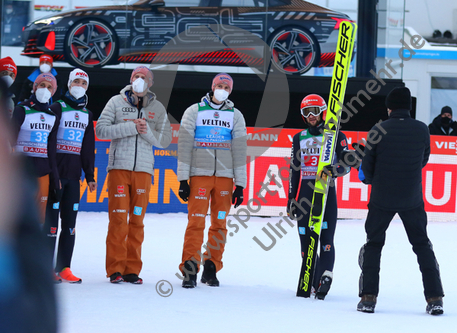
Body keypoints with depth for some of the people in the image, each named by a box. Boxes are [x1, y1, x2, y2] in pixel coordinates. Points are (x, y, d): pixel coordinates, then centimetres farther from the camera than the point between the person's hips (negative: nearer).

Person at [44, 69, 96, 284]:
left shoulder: (87, 115, 17)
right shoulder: (58, 108, -1)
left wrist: (89, 176, 13)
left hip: (74, 174, 6)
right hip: (55, 171, -6)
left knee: (70, 222, 4)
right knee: (51, 219, -7)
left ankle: (64, 268, 6)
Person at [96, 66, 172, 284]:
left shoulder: (157, 108, 11)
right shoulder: (116, 102, 6)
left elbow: (165, 140, 8)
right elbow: (101, 129, -4)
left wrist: (147, 131, -10)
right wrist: (131, 127, -12)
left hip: (143, 169, 2)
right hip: (119, 166, -2)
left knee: (137, 220, 2)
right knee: (118, 219, -6)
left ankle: (132, 269, 6)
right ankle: (115, 269, -2)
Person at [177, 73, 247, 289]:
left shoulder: (235, 116, 12)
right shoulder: (194, 112, 6)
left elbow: (239, 151, 10)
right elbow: (184, 146, 3)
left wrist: (240, 185, 4)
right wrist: (183, 179, -3)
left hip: (225, 177, 2)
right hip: (199, 175, -2)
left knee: (220, 224, 2)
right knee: (196, 222, -9)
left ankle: (211, 269, 9)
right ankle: (189, 270, -8)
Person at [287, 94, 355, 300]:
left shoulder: (336, 136, 3)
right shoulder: (299, 138, 14)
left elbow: (346, 164, 0)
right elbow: (294, 171, 16)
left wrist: (335, 171, -22)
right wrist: (291, 199, 13)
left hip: (327, 192, -4)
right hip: (305, 192, 4)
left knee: (326, 239, -14)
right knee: (306, 240, 1)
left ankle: (325, 278, -23)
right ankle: (312, 283, 7)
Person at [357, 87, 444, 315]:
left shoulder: (379, 131, -10)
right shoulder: (421, 130, -5)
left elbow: (367, 167, -4)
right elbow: (423, 160, 8)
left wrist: (371, 179, 18)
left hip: (382, 199, -1)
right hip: (412, 199, 1)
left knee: (373, 244, 14)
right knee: (422, 245, 13)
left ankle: (368, 298, 6)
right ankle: (434, 298, 4)